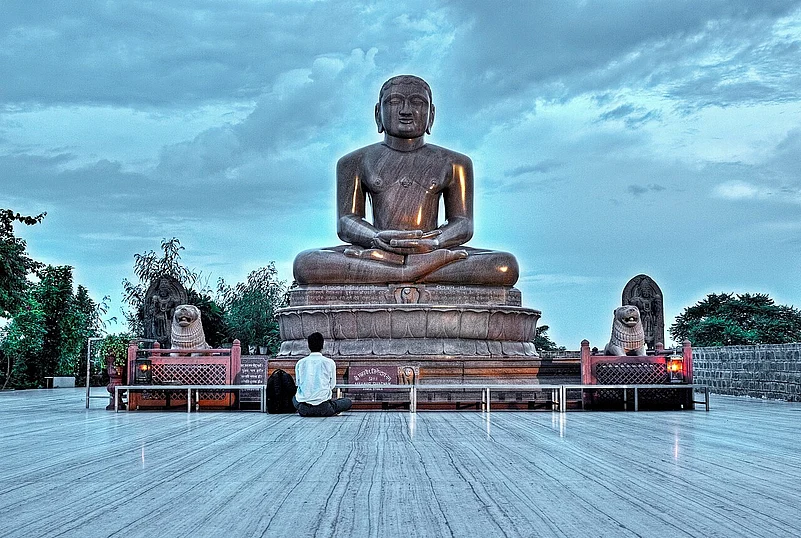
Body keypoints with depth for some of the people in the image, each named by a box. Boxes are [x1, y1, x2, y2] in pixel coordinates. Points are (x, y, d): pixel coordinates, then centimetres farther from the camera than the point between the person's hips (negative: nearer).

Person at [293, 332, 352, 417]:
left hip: (303, 410, 2)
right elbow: (332, 385, 7)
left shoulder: (300, 363, 4)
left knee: (294, 398, 38)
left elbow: (298, 384, 13)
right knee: (348, 402, 21)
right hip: (323, 408, -2)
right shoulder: (329, 363, -2)